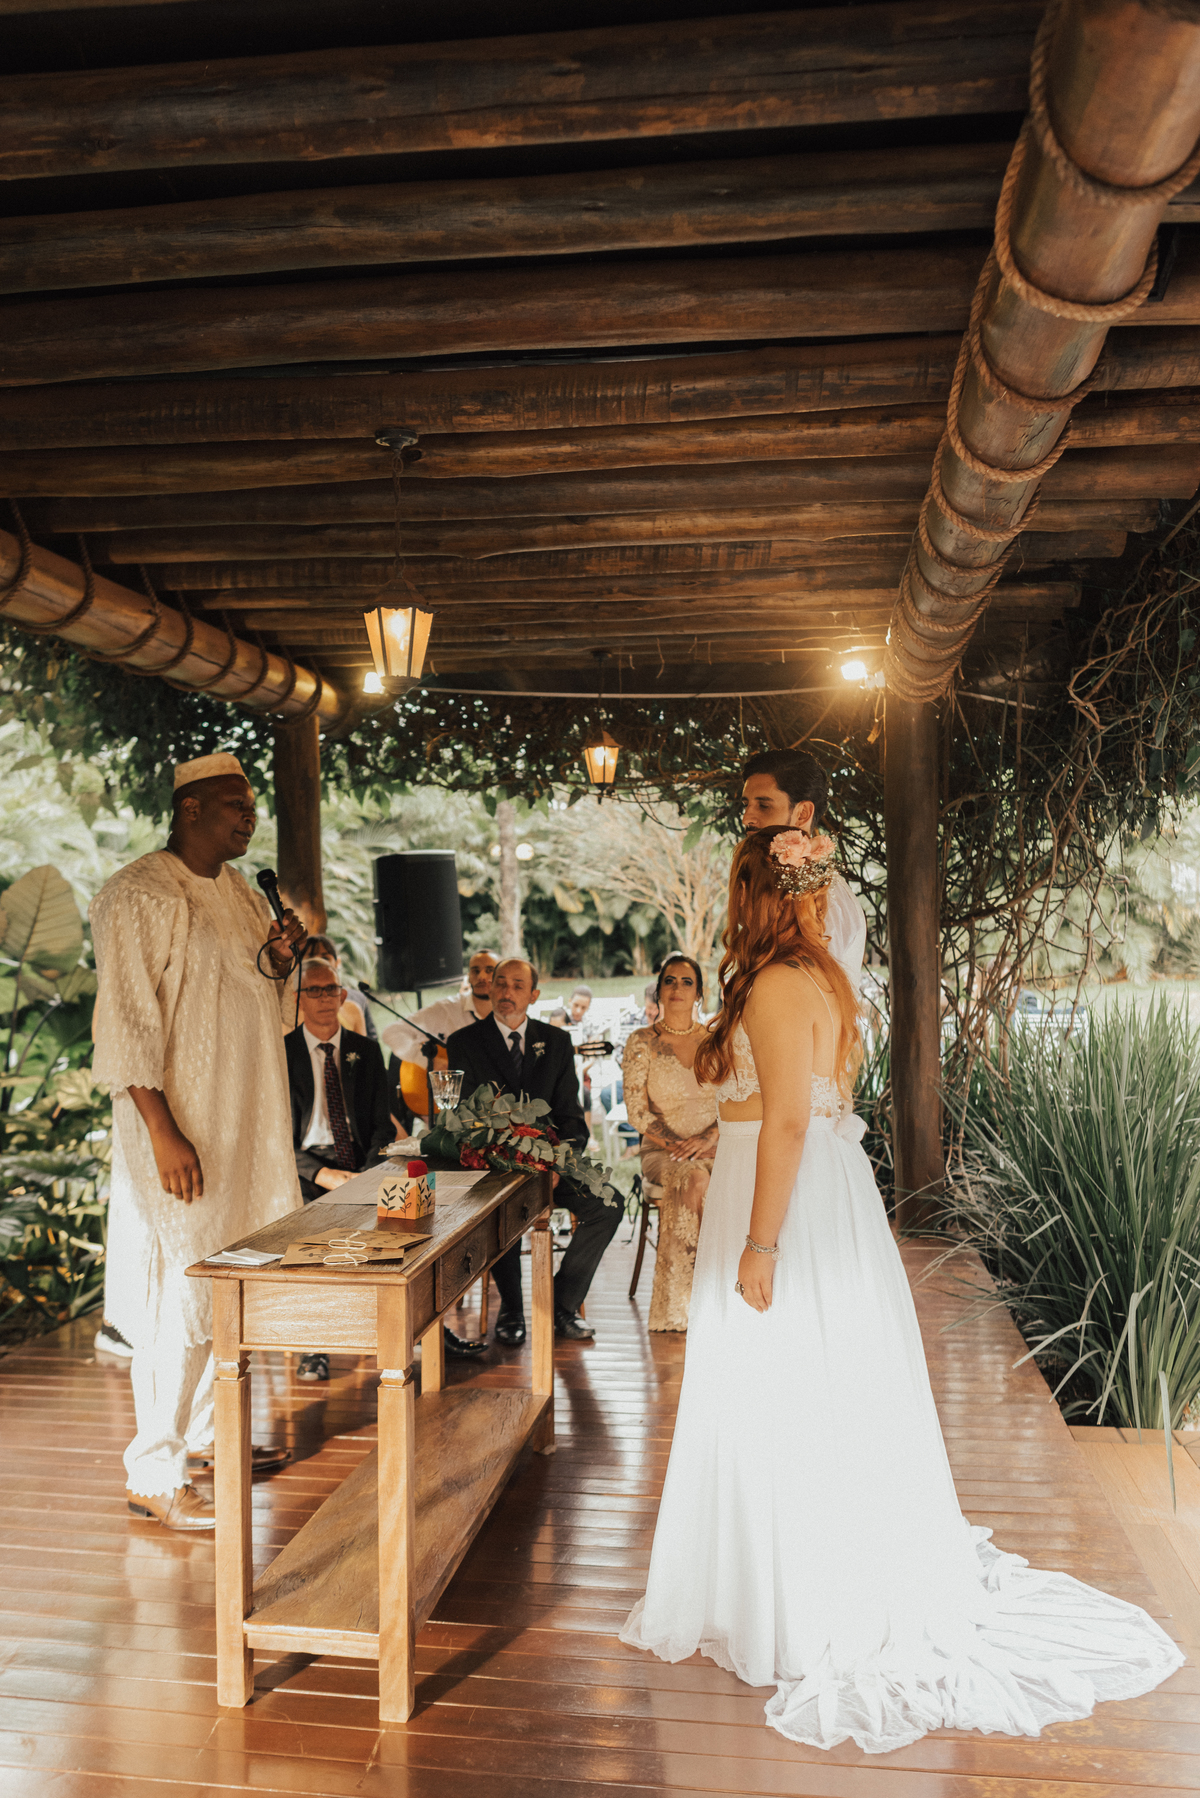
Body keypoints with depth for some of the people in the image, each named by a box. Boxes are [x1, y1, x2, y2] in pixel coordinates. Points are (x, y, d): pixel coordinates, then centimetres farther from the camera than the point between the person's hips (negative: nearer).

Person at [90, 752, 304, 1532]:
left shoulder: (237, 891, 12)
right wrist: (164, 1132, -23)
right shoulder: (140, 896, -14)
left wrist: (278, 958, 1)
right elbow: (125, 1025, -19)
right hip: (181, 1131, -9)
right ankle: (155, 1476, 7)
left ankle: (206, 1432, 32)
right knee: (183, 1299, -5)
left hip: (245, 1127, 9)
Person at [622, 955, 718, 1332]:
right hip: (661, 1151, -2)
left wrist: (707, 1138, -12)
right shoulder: (642, 1042, 2)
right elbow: (636, 1111, -2)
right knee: (691, 1177, -35)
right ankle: (676, 1310, -27)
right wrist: (673, 1145, -15)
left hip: (712, 1148, 2)